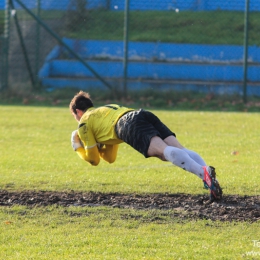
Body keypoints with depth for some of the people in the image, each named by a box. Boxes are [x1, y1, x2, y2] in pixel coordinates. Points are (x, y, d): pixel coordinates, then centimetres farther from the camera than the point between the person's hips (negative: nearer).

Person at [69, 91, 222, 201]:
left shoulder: (84, 122, 25)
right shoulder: (106, 109, 47)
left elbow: (93, 159, 25)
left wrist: (78, 148, 42)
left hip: (130, 124, -7)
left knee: (165, 151, -30)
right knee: (181, 150, -13)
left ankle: (204, 173, -56)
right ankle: (207, 171, -43)